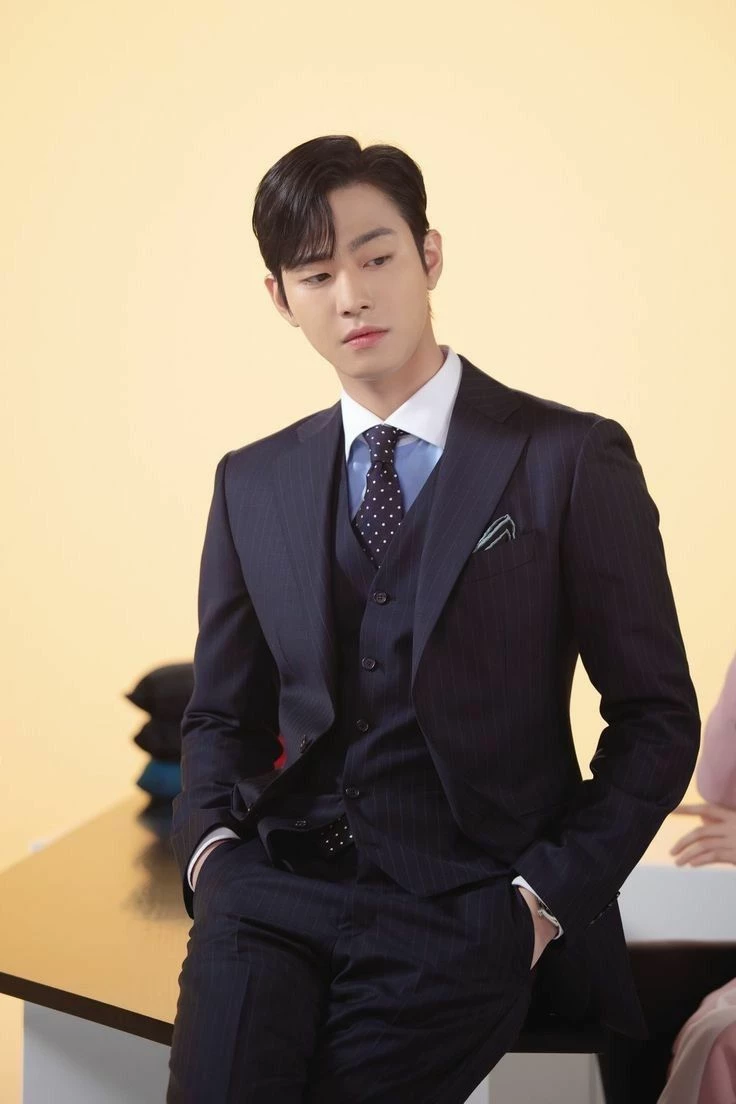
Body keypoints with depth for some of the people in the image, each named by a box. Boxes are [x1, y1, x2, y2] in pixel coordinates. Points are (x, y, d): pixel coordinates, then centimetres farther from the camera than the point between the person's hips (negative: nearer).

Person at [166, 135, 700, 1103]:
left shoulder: (572, 459, -2)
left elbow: (657, 716, 0)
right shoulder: (252, 483, 11)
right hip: (277, 882, 3)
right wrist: (211, 840, -1)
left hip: (466, 909, -2)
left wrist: (546, 896, -8)